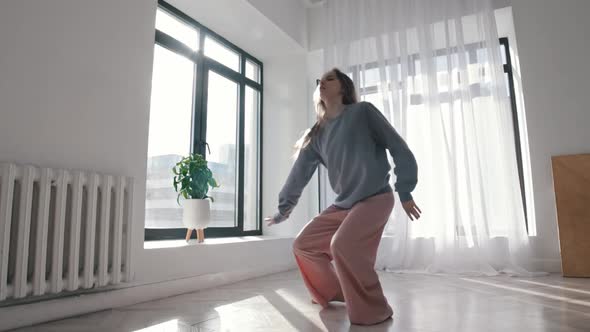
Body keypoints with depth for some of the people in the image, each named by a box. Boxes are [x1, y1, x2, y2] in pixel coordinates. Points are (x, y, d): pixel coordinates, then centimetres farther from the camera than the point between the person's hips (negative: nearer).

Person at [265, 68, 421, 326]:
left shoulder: (363, 112, -6)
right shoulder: (317, 133, 9)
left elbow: (398, 147, -5)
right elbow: (300, 171, 13)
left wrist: (404, 192, -8)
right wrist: (283, 209, 19)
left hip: (375, 198, -6)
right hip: (343, 204, 7)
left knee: (343, 245, -28)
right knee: (303, 244, 5)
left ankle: (374, 310, -8)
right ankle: (332, 293, 25)